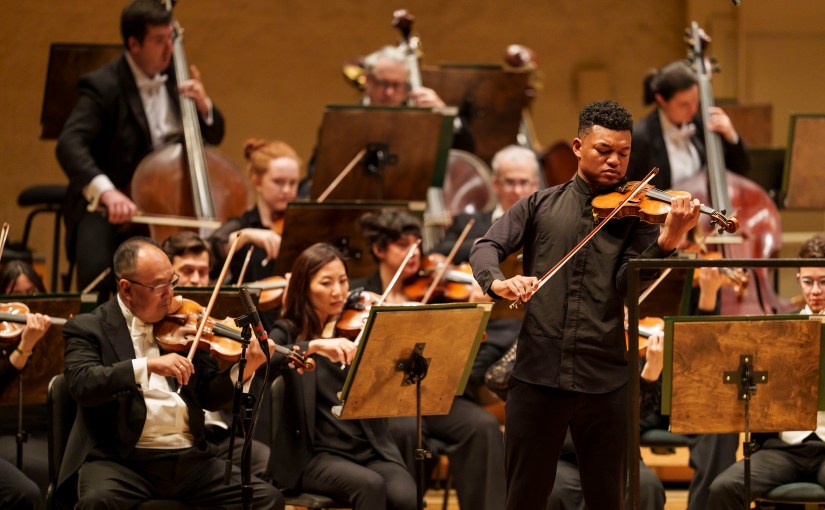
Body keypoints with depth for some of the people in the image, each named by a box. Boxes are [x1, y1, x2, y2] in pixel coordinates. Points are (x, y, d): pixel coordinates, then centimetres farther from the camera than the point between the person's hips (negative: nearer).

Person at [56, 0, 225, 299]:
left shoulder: (173, 77, 7)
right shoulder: (103, 86, -13)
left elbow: (214, 137, 16)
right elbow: (70, 144, -28)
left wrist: (203, 106, -7)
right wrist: (105, 190, -46)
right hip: (107, 206, -5)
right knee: (97, 272, -33)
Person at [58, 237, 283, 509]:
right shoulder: (88, 328, 2)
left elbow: (209, 396, 14)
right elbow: (81, 384, -18)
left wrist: (244, 371, -5)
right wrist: (147, 365, -28)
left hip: (189, 457, 5)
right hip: (121, 460, -4)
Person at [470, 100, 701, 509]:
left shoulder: (635, 212, 7)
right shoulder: (541, 205, 10)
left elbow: (627, 282, -6)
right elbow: (487, 247, 1)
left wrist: (668, 240, -24)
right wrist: (497, 282, -22)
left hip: (604, 381, 0)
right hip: (538, 372, 0)